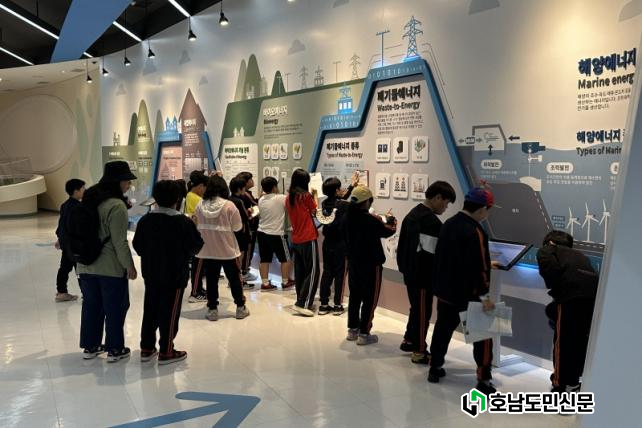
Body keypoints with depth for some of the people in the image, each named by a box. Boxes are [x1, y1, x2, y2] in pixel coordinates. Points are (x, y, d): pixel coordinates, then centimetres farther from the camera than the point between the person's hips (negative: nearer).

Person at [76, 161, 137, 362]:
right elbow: (119, 241, -20)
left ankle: (90, 346, 28)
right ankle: (115, 349, 17)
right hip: (111, 268, -8)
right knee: (115, 308, 7)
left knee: (91, 306, 17)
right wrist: (130, 266, -11)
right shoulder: (117, 206, -20)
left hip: (86, 266, 8)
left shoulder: (89, 199, 6)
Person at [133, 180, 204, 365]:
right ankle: (166, 352, 10)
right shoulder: (183, 222, -16)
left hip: (150, 274, 5)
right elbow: (196, 245, -11)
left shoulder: (145, 220, -2)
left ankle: (146, 349, 23)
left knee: (150, 310, 15)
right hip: (175, 275, -5)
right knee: (170, 313, 3)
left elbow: (137, 246, 2)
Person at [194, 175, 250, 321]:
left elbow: (198, 225, 9)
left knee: (211, 280, 11)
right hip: (227, 249, -2)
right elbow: (237, 227, -8)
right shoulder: (229, 205, -15)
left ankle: (212, 309, 15)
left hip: (207, 250, 2)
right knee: (234, 279, 11)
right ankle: (240, 308, 20)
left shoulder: (200, 206, -4)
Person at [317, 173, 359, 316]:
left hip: (327, 244, 6)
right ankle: (337, 305, 9)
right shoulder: (343, 205, -17)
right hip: (341, 245, -5)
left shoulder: (325, 204, 1)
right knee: (340, 274, 5)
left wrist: (352, 185, 22)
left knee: (327, 272, 11)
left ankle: (324, 304, 15)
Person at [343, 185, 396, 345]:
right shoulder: (370, 220, -22)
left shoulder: (348, 217, -3)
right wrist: (392, 221, 13)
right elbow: (388, 231, -7)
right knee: (370, 300, 4)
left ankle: (352, 330, 25)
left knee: (354, 296, 17)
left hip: (353, 263, 7)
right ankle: (364, 334, 8)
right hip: (370, 265, -7)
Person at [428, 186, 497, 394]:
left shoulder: (448, 224, 5)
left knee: (443, 328, 19)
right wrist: (484, 295, -19)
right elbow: (478, 267, -25)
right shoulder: (475, 232, -21)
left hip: (445, 291, 8)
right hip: (469, 294, -8)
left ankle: (435, 368, 29)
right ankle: (484, 379, 7)